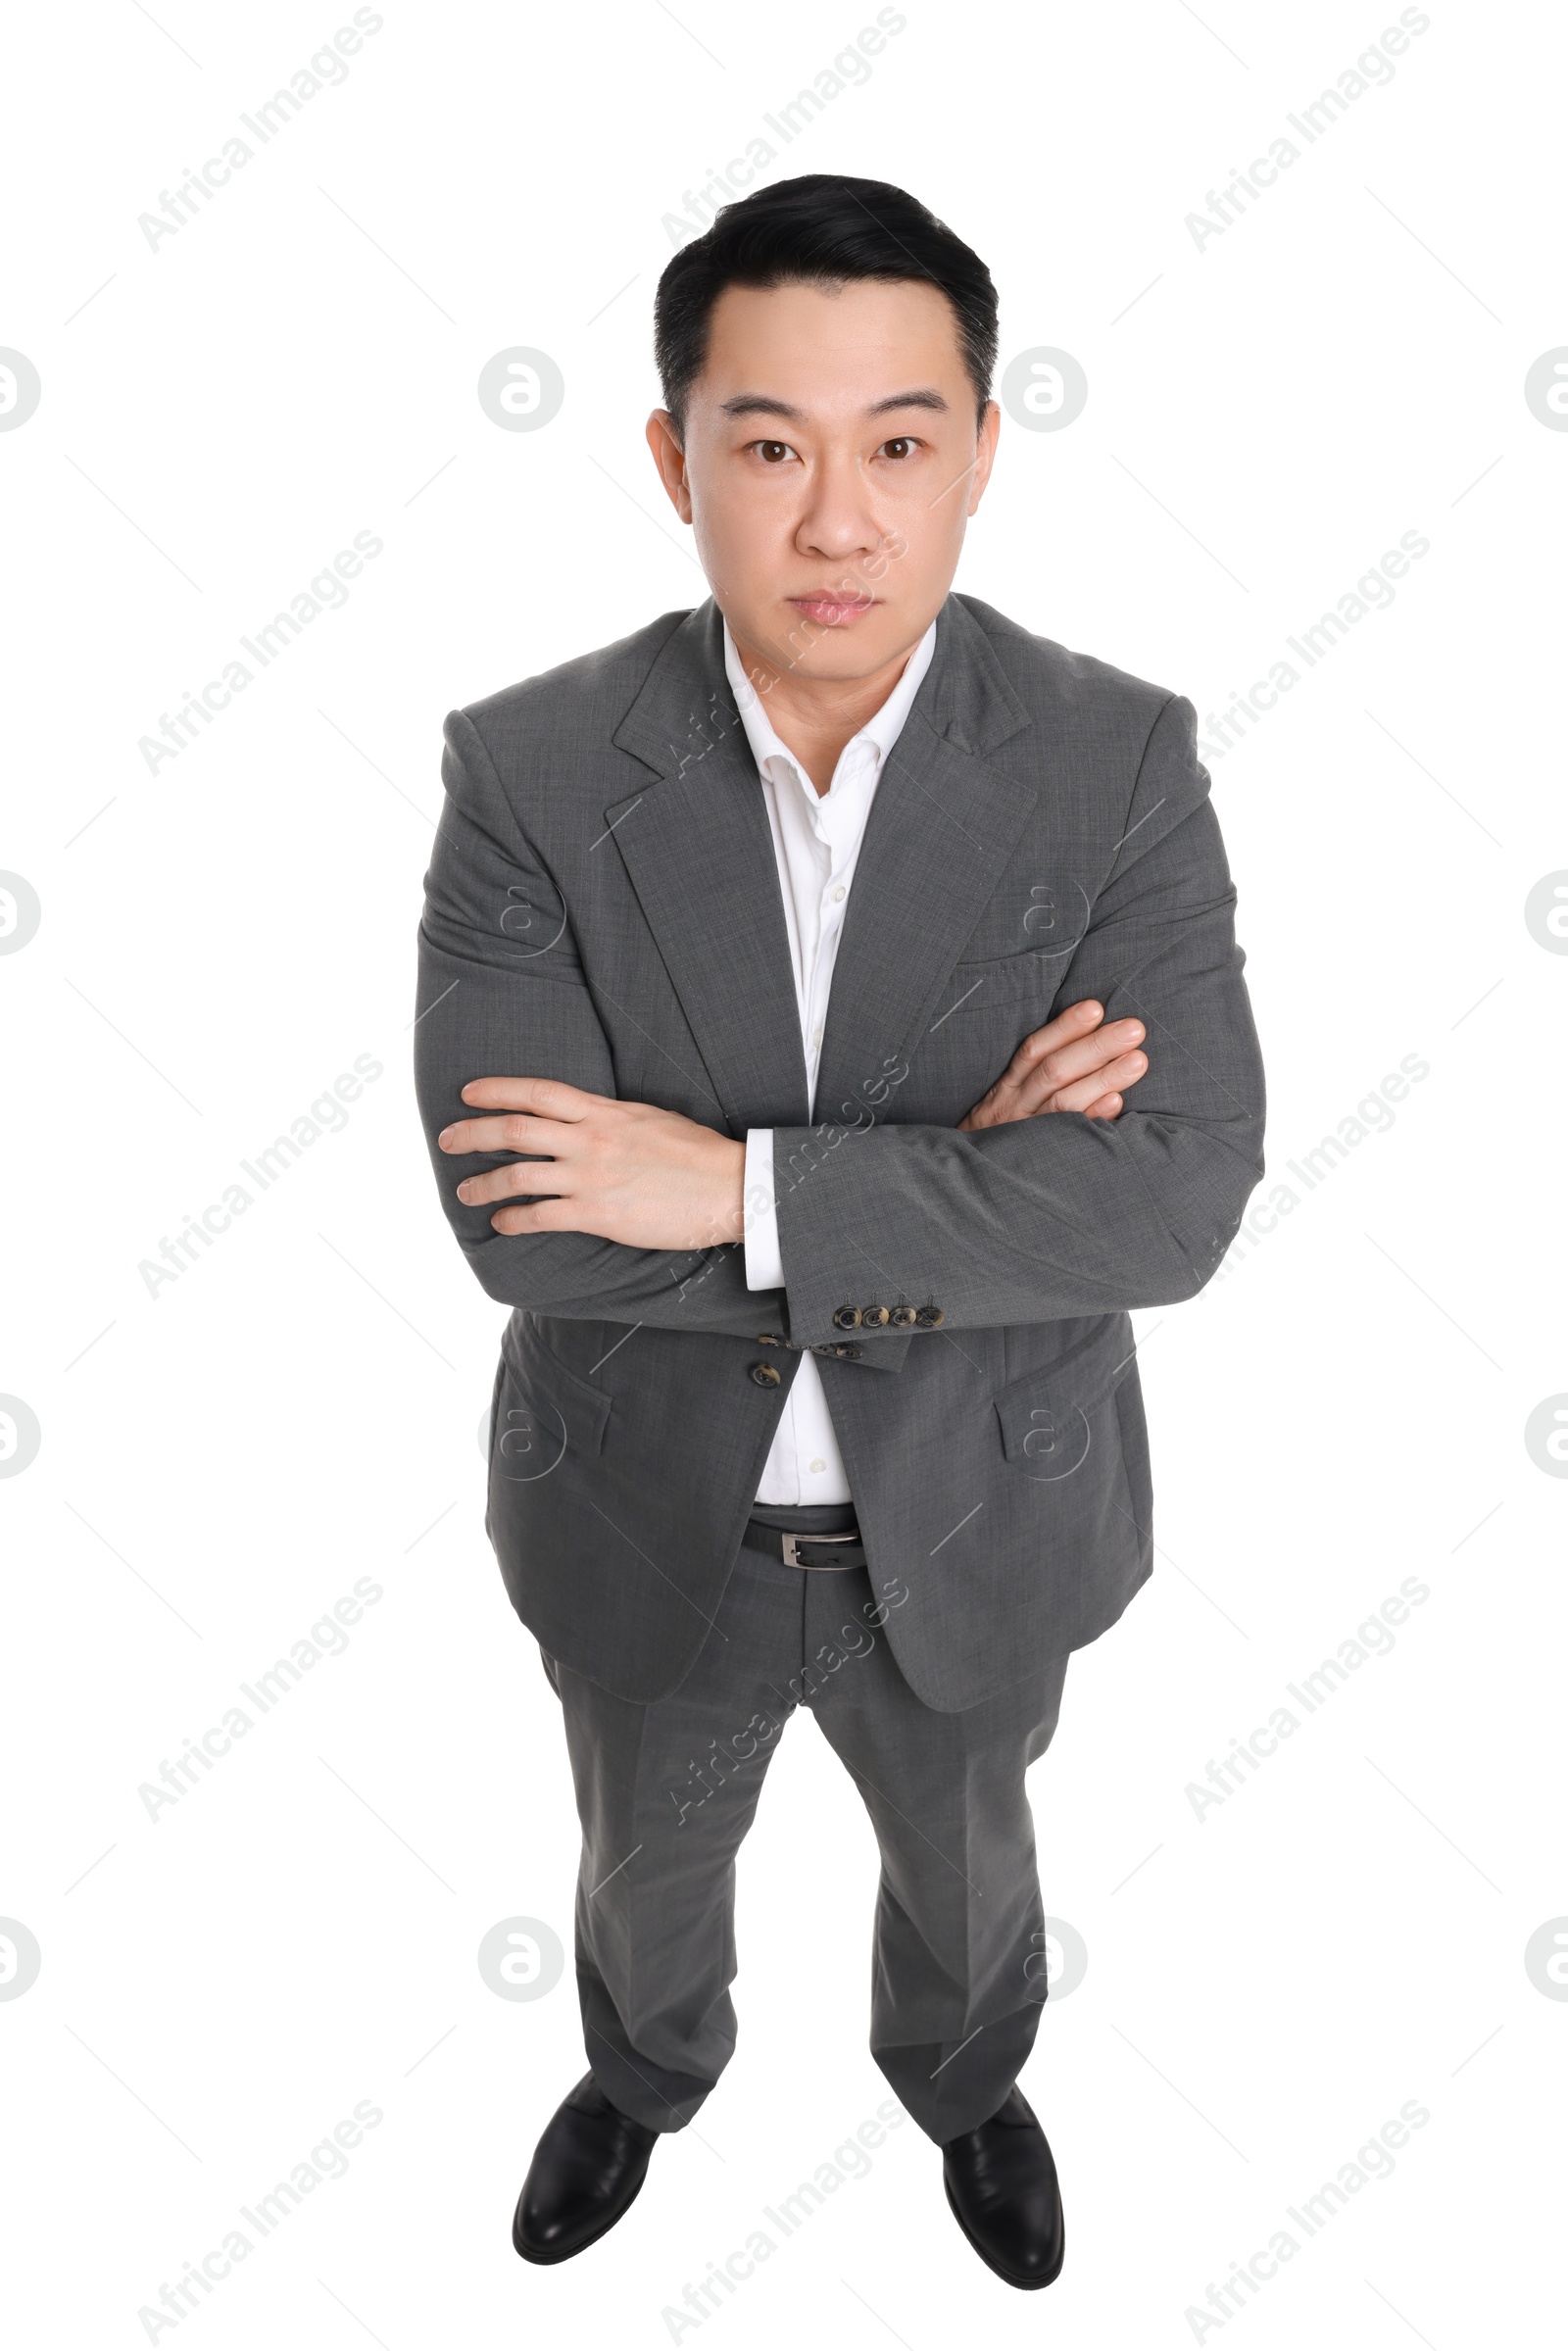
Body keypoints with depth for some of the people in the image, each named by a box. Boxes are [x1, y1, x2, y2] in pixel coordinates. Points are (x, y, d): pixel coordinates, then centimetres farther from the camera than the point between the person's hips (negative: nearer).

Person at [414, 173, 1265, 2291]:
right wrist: (949, 1185, -28)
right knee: (650, 1858, 29)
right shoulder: (531, 774, -18)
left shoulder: (1115, 763, -19)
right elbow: (514, 1220, -25)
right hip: (648, 1519, 1)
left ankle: (964, 2076, 64)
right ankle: (649, 2067, 64)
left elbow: (1176, 1201, -27)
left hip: (970, 1518, 0)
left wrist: (741, 1187, -32)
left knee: (963, 1858, 29)